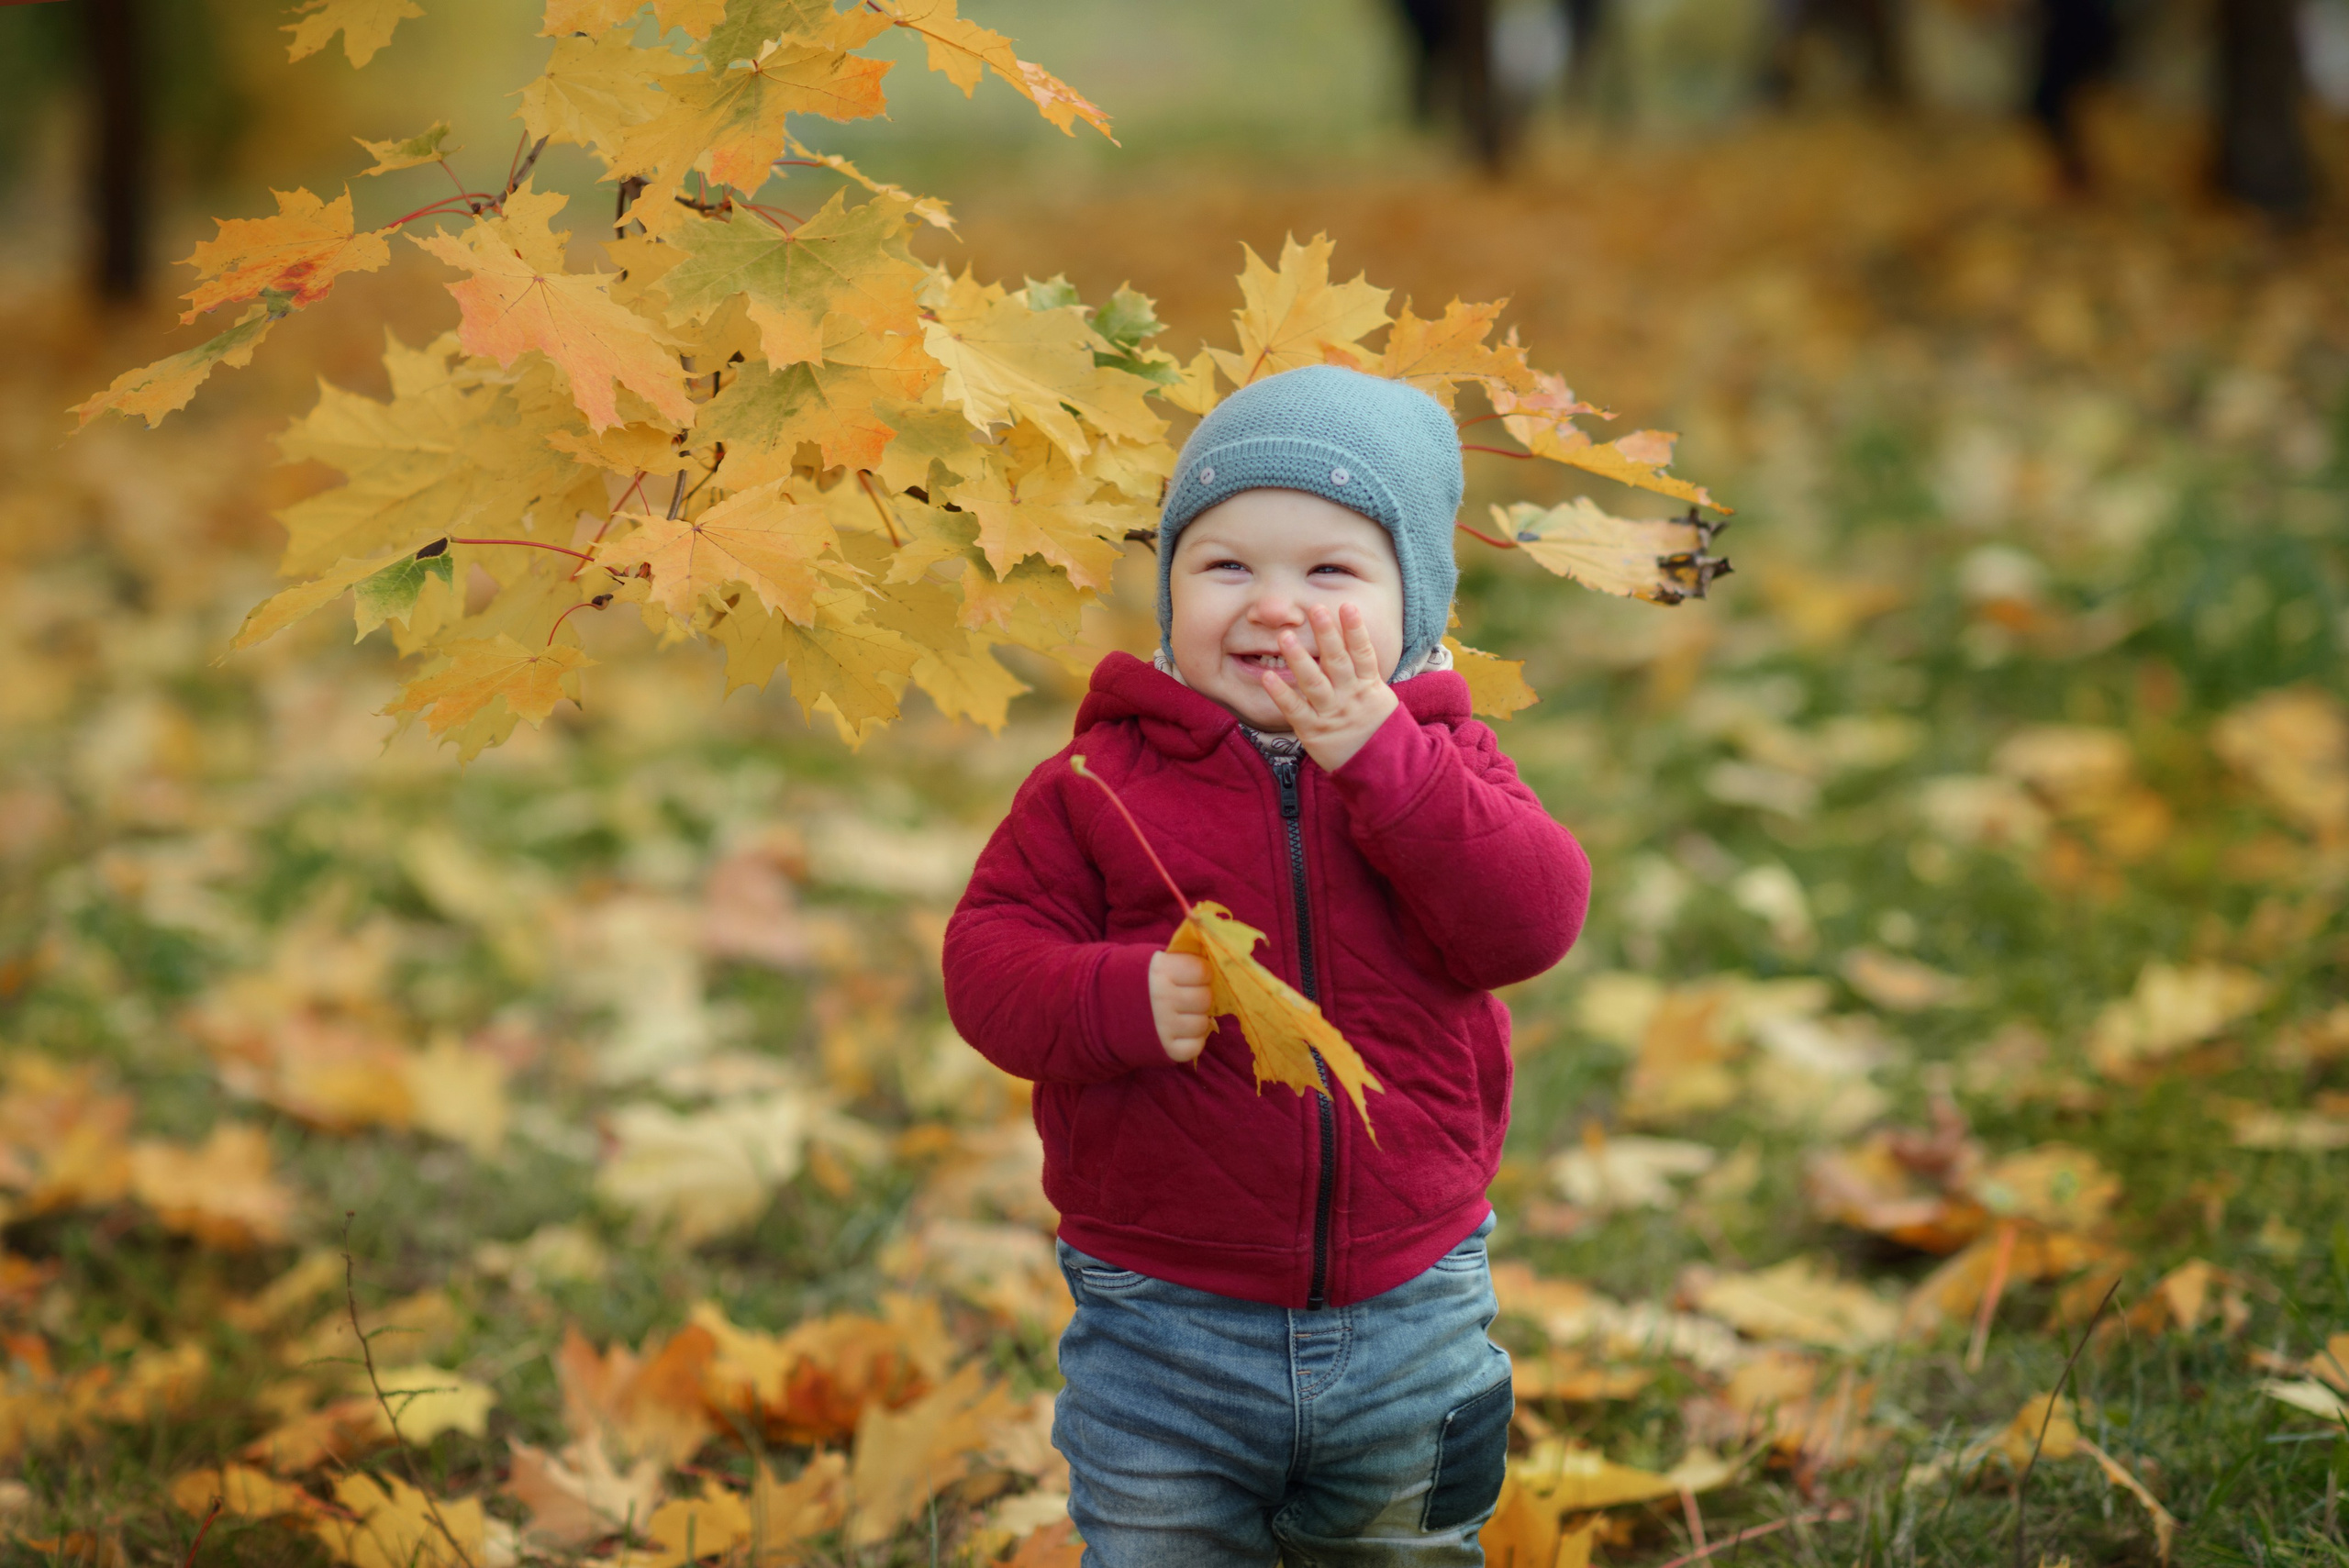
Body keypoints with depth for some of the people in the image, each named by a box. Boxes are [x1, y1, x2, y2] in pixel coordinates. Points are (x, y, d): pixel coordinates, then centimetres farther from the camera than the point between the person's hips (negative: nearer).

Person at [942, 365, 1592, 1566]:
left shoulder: (1434, 762, -1)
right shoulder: (1102, 781, -5)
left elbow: (1532, 921, -17)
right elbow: (986, 954, -6)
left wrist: (1375, 751, -25)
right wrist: (1120, 998, -26)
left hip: (1408, 1317, 2)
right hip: (1165, 1329, -2)